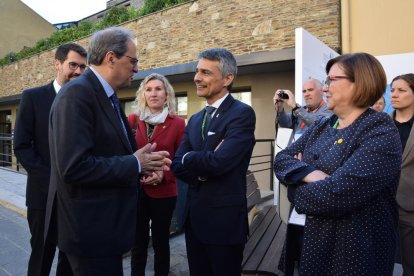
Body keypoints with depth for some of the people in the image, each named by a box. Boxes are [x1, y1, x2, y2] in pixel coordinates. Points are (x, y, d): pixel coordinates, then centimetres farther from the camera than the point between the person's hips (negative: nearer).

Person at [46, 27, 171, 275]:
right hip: (90, 227, -9)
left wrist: (143, 162, -2)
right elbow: (74, 167, -29)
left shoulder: (108, 96, 10)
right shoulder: (77, 93, -20)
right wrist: (135, 163, -18)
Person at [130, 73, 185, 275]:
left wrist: (164, 175, -17)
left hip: (163, 193, -2)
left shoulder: (177, 123, -3)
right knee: (138, 242, 11)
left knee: (160, 241, 12)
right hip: (135, 191, 2)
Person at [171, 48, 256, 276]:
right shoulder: (195, 120, 10)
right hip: (194, 217, 7)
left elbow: (219, 162, -25)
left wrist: (189, 158, -7)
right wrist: (202, 169, -16)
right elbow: (177, 165, 3)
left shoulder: (242, 113, -13)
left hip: (225, 219, -6)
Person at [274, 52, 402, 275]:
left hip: (357, 250, -6)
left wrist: (301, 190, -11)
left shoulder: (381, 134, -19)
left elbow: (338, 193, -30)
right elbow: (281, 159, -3)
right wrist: (309, 173, -22)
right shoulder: (322, 126, 4)